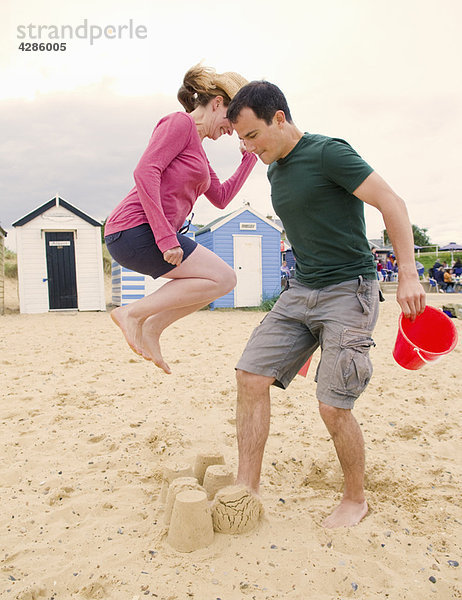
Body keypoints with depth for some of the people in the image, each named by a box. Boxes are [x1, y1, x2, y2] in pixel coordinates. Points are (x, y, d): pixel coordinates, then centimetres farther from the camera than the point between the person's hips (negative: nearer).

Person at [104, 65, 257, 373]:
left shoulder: (197, 148, 24)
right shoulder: (180, 122, -4)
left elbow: (221, 197, 26)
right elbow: (145, 172, -18)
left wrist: (250, 157, 23)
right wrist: (165, 237, -24)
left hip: (151, 234, 10)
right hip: (135, 229, -10)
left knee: (218, 277, 14)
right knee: (223, 278, -10)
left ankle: (151, 329, 11)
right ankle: (133, 313, -8)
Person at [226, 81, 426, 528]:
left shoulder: (329, 153, -10)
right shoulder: (275, 170, 15)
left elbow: (392, 204, -12)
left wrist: (408, 275, -19)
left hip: (348, 291, -7)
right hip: (299, 292, 8)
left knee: (332, 407, -8)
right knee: (251, 376, -4)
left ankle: (355, 499, 20)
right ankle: (246, 491, 7)